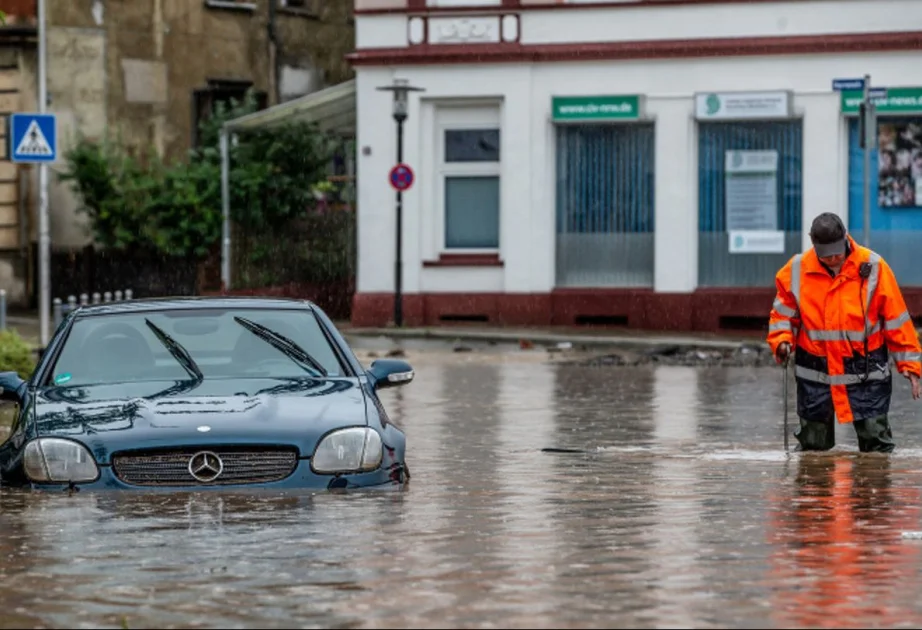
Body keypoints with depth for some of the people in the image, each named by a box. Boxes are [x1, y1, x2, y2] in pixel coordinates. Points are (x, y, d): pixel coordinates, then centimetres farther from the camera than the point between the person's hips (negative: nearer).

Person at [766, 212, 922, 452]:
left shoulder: (873, 267, -7)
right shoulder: (796, 270, -2)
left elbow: (896, 319, -2)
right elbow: (783, 313, 9)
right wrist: (782, 340, -11)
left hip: (866, 373, -2)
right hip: (815, 375, 2)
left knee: (877, 445, -4)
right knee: (813, 446, 8)